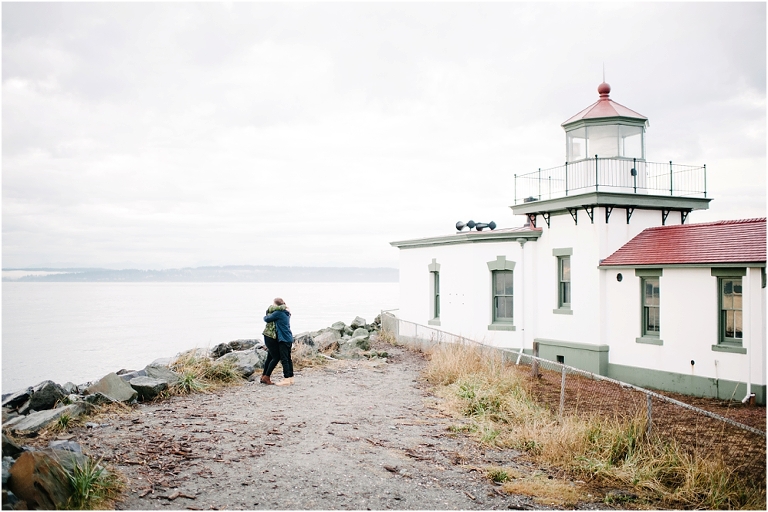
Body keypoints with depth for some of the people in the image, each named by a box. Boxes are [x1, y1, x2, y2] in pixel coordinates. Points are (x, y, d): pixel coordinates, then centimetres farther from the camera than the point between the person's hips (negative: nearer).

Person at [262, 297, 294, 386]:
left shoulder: (278, 313, -12)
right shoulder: (286, 314, 14)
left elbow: (267, 319, -7)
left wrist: (265, 316, 15)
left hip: (283, 339, -9)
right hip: (289, 339, 9)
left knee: (284, 359, -7)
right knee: (288, 359, 13)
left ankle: (286, 379, -8)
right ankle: (290, 378, 17)